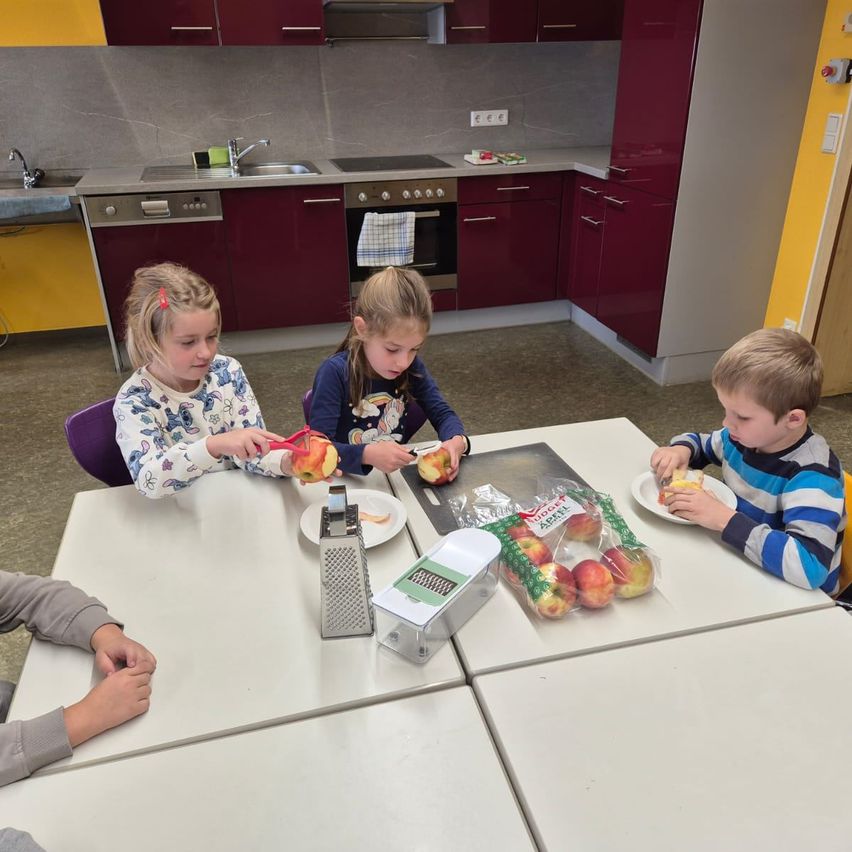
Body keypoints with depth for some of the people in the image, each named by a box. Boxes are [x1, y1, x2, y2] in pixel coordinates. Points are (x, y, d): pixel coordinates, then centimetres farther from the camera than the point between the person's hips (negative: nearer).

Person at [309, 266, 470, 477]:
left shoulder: (412, 367, -4)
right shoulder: (335, 373, -17)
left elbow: (442, 414, 3)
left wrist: (457, 440, -18)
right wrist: (367, 455, -34)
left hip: (398, 478, 3)